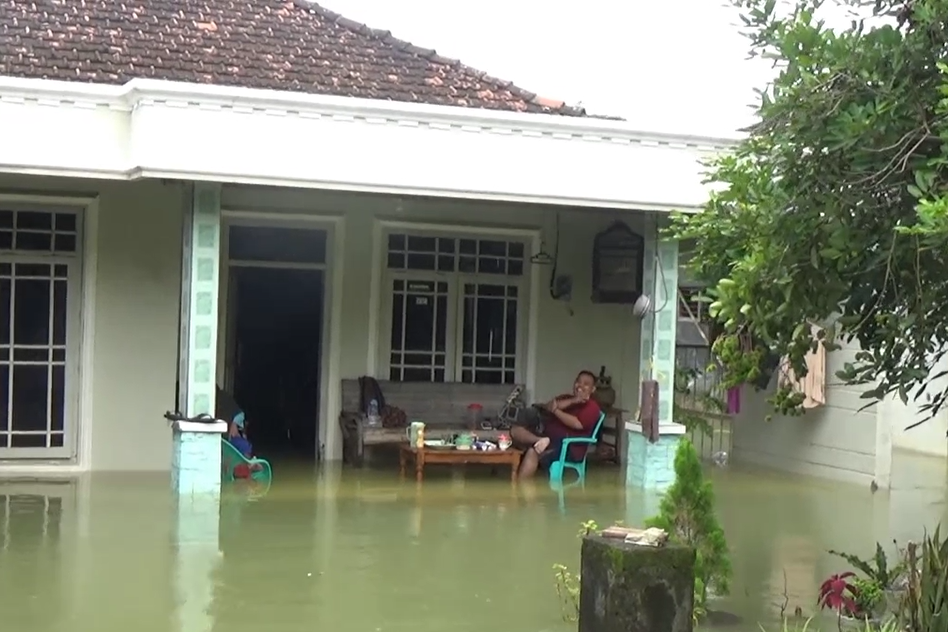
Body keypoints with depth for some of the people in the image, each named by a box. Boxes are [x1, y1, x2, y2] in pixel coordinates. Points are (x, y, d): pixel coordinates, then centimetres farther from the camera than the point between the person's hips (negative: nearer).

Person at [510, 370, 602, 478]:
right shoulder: (565, 398, 25)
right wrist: (572, 401, -6)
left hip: (567, 446, -8)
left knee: (533, 452, -32)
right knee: (516, 430, -13)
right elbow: (547, 407, 3)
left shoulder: (592, 407, 3)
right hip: (548, 436, 8)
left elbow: (577, 424, -15)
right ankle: (540, 441, -38)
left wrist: (555, 410, -8)